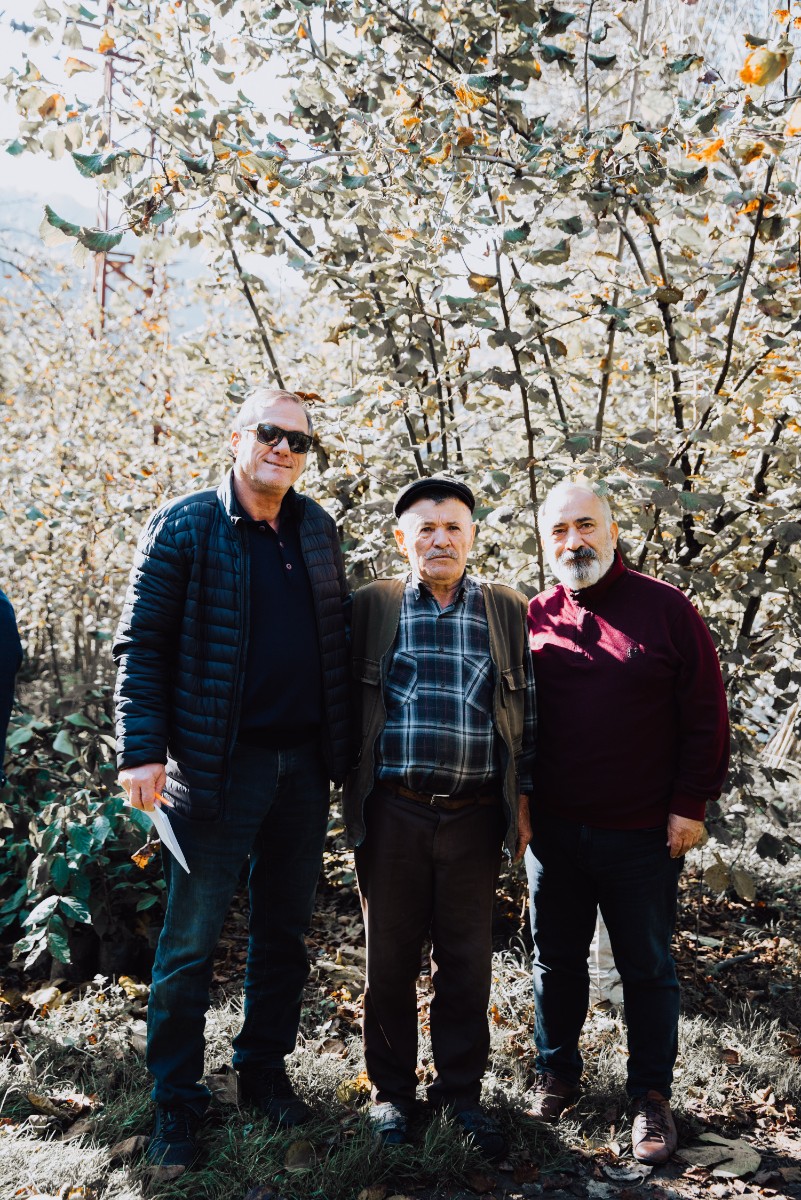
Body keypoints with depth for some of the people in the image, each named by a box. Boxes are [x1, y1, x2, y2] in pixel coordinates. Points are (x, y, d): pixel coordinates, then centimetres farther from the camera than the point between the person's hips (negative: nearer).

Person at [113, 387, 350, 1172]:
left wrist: (343, 741, 8)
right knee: (190, 939, 4)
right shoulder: (184, 526, -4)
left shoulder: (316, 527, 10)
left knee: (283, 929, 15)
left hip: (305, 763, 5)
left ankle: (264, 1070, 32)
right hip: (218, 763, -4)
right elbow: (141, 643, -7)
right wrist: (142, 750, -15)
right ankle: (175, 1102, 20)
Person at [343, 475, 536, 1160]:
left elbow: (527, 711, 10)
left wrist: (522, 800, 6)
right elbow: (344, 700, 6)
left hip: (474, 815, 1)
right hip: (393, 812, 0)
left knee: (468, 961, 9)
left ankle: (461, 1091, 26)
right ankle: (392, 1090, 27)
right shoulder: (373, 606, 5)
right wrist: (350, 795, 3)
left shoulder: (507, 611, 8)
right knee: (390, 956, 9)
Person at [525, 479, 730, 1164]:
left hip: (642, 834, -2)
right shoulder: (533, 619, 4)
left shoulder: (665, 608, -5)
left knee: (647, 967, 10)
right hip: (553, 827, 3)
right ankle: (557, 1070, 35)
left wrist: (690, 805, -7)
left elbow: (706, 713, -4)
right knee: (556, 958, 16)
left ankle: (653, 1095, 26)